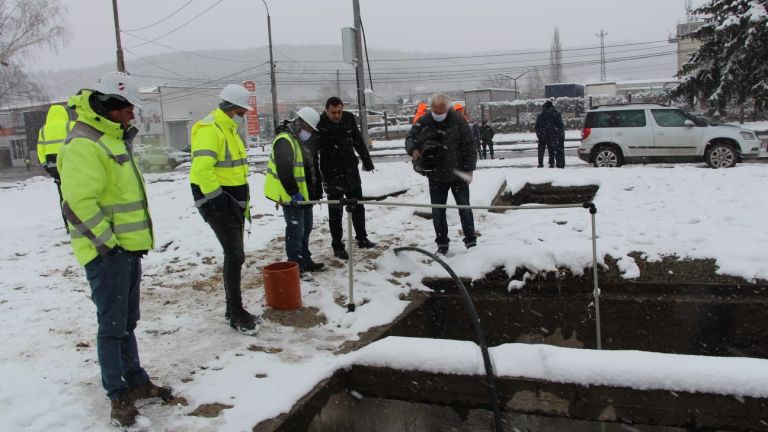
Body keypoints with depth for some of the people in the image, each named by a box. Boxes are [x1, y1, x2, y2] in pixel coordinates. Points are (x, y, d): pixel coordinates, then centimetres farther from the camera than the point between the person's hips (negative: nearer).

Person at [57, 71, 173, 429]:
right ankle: (118, 395, 12)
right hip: (106, 252, -10)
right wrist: (107, 242, -20)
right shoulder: (84, 145, -16)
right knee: (112, 326, 0)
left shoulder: (111, 138, 16)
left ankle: (136, 381, 29)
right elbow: (78, 204, -24)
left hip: (128, 248, 10)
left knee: (127, 321, 17)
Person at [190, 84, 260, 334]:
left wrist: (242, 201, 19)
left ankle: (233, 310, 25)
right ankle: (236, 315, 3)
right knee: (235, 256, -9)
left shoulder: (228, 128, 15)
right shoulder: (209, 129, -17)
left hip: (233, 200, 10)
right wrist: (218, 199, -23)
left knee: (235, 255, 14)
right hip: (217, 202, -10)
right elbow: (201, 169, -28)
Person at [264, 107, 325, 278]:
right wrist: (293, 193, -24)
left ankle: (306, 261, 29)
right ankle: (295, 266, 3)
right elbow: (284, 171, -26)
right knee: (296, 231, -5)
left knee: (306, 229, 17)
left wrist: (316, 190, 18)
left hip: (305, 195, 10)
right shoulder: (284, 141, -17)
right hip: (292, 197, -10)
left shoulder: (303, 142, 15)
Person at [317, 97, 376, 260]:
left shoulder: (349, 118, -2)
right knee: (335, 211, 3)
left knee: (358, 206, 15)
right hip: (332, 174, -5)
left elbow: (358, 141, 10)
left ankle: (362, 239, 30)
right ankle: (337, 246, 12)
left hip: (351, 170, 5)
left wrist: (367, 160, 13)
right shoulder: (319, 124, -16)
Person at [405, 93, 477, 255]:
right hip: (436, 177, 2)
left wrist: (469, 169, -8)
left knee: (465, 209, 6)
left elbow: (469, 146, -5)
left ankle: (471, 242, 18)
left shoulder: (458, 121, -9)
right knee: (438, 212, 8)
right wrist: (413, 149, -17)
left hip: (458, 175, -2)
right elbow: (410, 138, 5)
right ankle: (442, 244, 21)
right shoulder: (423, 122, -4)